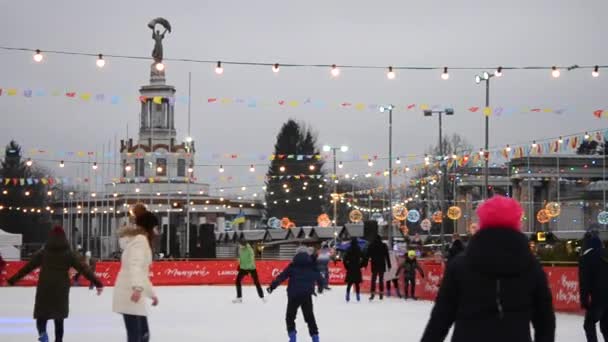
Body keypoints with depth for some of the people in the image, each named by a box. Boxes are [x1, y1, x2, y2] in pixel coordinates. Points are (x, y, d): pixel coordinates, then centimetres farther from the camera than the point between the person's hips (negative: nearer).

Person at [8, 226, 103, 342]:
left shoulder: (43, 253, 2)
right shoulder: (68, 254, 1)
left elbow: (27, 268, 2)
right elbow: (83, 269, -1)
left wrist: (11, 281, 8)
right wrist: (98, 283, 1)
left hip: (44, 290, 0)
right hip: (61, 291, 1)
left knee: (41, 314, 7)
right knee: (59, 318, 12)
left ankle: (42, 332, -24)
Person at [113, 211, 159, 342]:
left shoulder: (140, 241, 24)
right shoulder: (140, 239, -8)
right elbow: (134, 265, -24)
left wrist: (152, 294, 35)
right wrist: (138, 287, -37)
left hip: (132, 294, 11)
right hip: (131, 294, -11)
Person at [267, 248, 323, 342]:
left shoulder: (292, 266, 0)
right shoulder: (312, 267, 7)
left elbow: (281, 277, -6)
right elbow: (319, 278, 16)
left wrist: (272, 286, -4)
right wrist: (320, 287, 37)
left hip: (294, 295, -2)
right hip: (307, 296, 2)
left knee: (290, 316, 11)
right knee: (309, 317, 14)